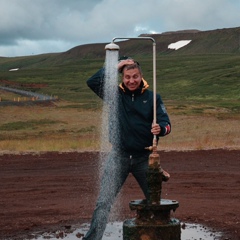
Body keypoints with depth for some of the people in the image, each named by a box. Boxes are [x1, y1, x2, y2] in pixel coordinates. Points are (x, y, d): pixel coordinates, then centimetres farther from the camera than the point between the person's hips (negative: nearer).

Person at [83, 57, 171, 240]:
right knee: (104, 202, -6)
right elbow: (92, 82, -8)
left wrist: (160, 129, -28)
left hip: (144, 157, 1)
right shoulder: (115, 94, 2)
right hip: (119, 156, -1)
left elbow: (166, 123, -5)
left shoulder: (152, 97, 1)